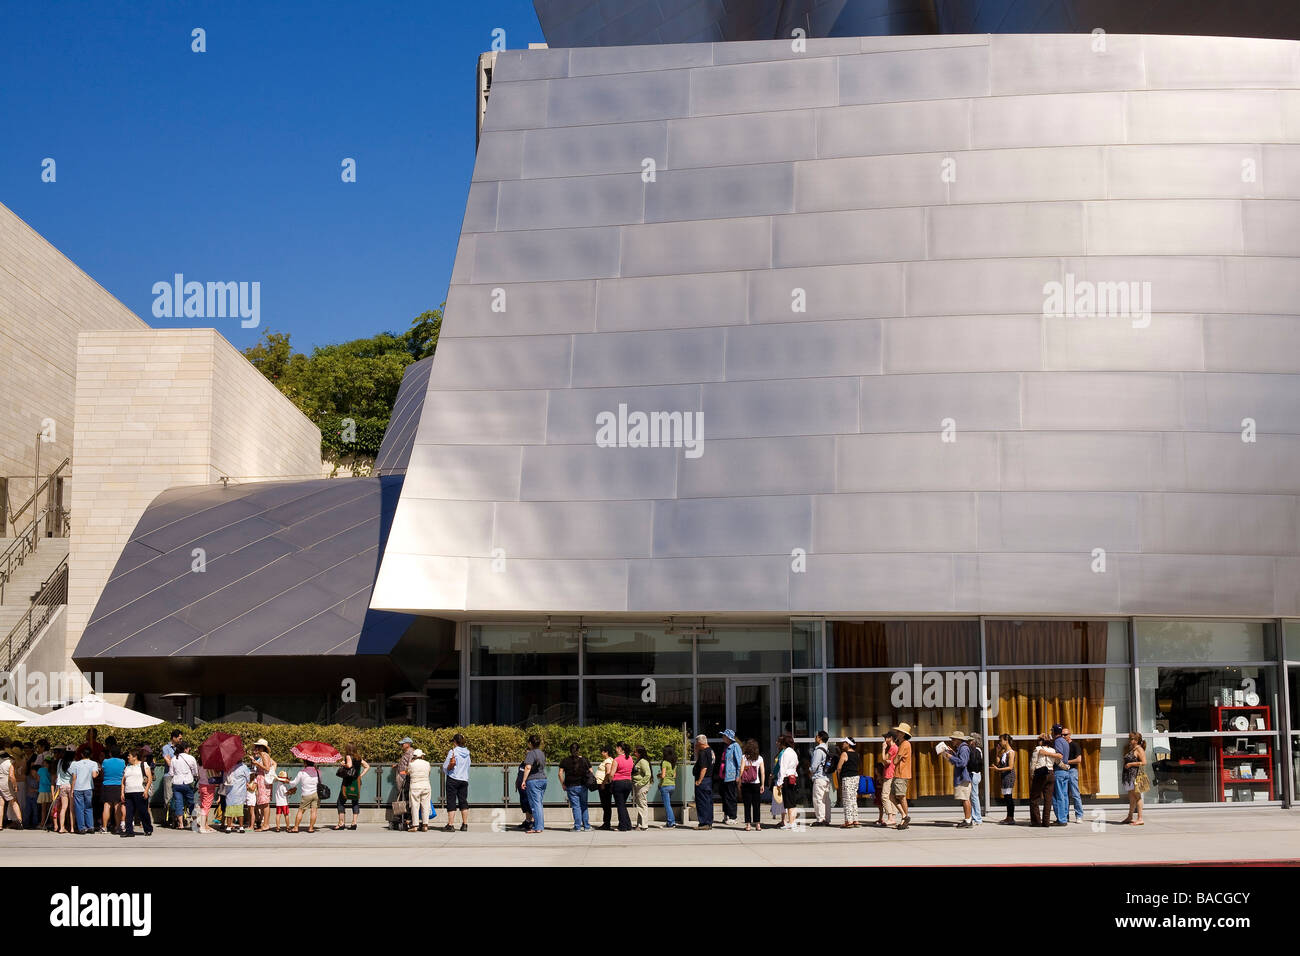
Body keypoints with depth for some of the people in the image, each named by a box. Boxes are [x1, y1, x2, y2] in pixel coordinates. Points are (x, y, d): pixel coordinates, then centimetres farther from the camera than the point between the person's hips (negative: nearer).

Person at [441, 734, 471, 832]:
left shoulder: (453, 752, -10)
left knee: (451, 802, -2)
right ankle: (465, 825, 8)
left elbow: (445, 768, -7)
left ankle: (450, 825, -4)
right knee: (463, 801, 9)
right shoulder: (467, 753, 6)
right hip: (464, 779, 5)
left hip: (453, 779, -5)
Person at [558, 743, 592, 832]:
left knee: (576, 807, 0)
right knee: (584, 806, 12)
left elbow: (560, 773, -3)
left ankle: (578, 827, -3)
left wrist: (563, 784, 5)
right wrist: (588, 783, 13)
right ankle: (587, 826, 13)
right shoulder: (585, 760, 3)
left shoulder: (565, 761, 0)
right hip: (583, 786, 2)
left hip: (571, 787, -2)